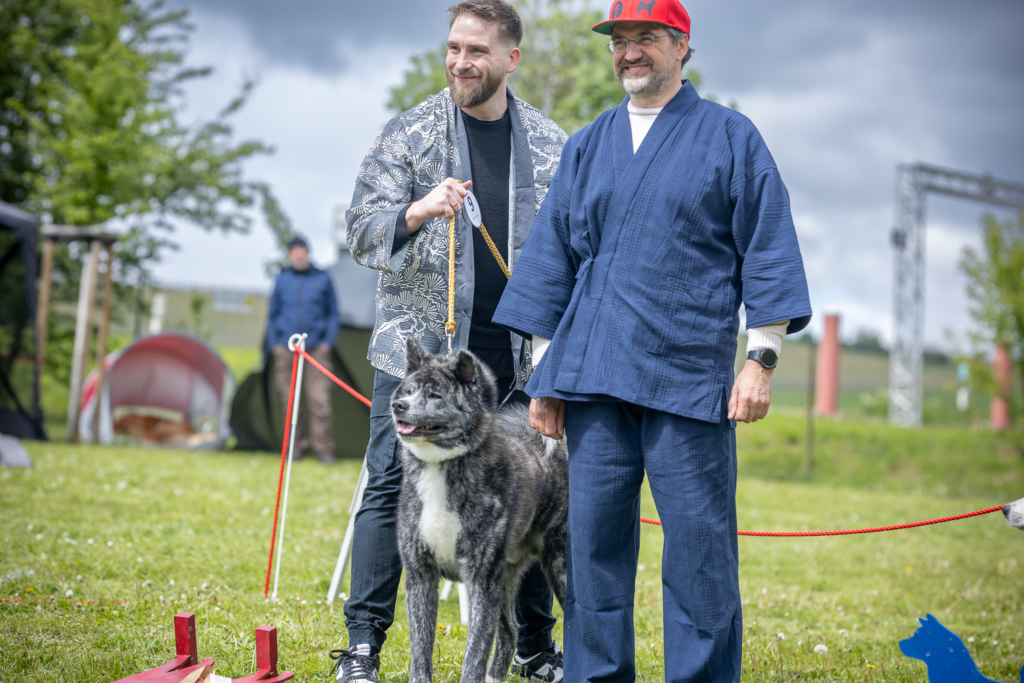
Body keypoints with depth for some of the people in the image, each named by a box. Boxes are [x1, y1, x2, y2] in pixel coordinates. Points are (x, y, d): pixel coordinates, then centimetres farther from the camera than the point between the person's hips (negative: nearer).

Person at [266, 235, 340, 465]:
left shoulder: (322, 279, 6)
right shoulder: (282, 280, 10)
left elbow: (333, 314, 10)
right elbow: (273, 314, 17)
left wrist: (328, 342, 0)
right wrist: (274, 343, 8)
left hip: (315, 349, -2)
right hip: (286, 349, 2)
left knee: (319, 400, -10)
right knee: (290, 402, 2)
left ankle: (323, 448, -5)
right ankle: (297, 446, 11)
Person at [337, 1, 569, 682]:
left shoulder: (551, 145, 9)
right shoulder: (410, 133, 2)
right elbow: (362, 230, -3)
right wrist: (417, 212, -22)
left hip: (515, 358, 2)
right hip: (417, 346, -2)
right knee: (392, 489, -4)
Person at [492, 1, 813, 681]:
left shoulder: (730, 138, 6)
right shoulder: (588, 146, 17)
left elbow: (768, 252, 2)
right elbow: (553, 257, 18)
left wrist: (762, 360, -6)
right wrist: (545, 375, 13)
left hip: (689, 374, -4)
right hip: (594, 376, 4)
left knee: (698, 549, -4)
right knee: (594, 543, 4)